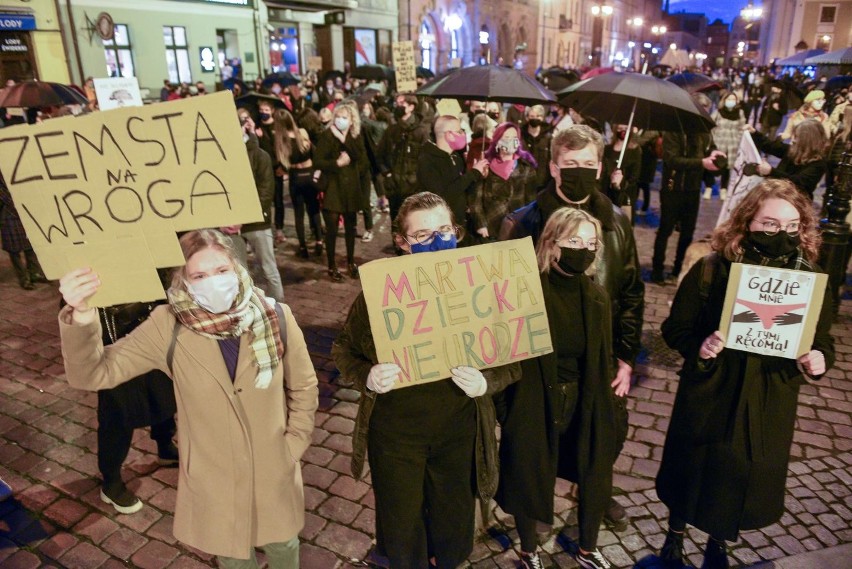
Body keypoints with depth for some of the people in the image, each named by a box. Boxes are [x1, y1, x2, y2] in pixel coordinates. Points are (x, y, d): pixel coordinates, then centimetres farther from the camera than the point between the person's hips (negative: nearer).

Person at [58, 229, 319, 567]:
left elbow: (303, 387, -3)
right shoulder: (168, 327, -18)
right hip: (213, 479, 0)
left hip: (274, 470, 1)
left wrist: (293, 445, -5)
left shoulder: (275, 317, -17)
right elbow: (93, 374, -21)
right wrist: (81, 317, -38)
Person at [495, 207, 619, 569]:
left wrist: (602, 409, 9)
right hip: (532, 408, -4)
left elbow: (603, 361, 7)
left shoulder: (597, 297, -2)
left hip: (585, 405, 5)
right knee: (528, 483, 14)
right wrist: (503, 409, -11)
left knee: (595, 481, 17)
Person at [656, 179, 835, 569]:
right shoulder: (711, 270, -15)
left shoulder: (810, 279, -7)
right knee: (693, 471, 16)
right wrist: (699, 347, -27)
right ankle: (675, 538, 47)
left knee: (747, 478, 20)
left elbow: (823, 340, 4)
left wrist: (818, 359, -18)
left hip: (770, 406, 3)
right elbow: (675, 328, -8)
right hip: (710, 398, -2)